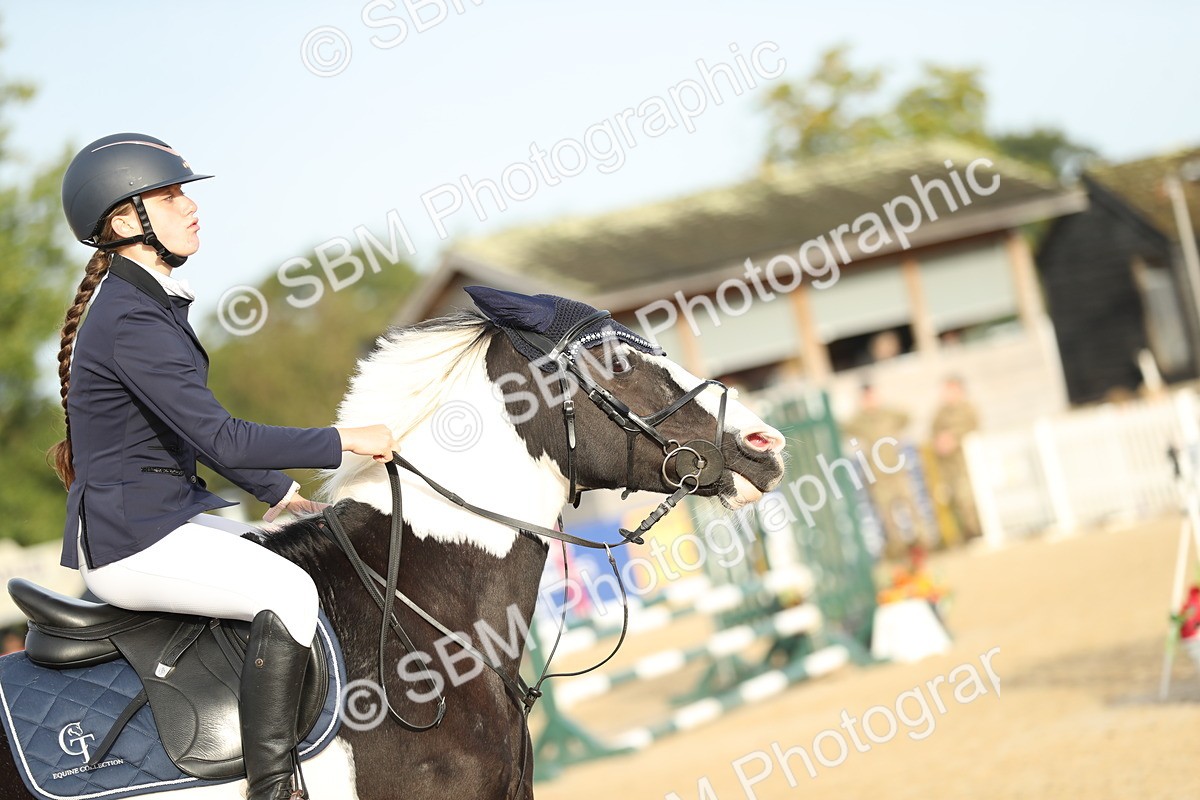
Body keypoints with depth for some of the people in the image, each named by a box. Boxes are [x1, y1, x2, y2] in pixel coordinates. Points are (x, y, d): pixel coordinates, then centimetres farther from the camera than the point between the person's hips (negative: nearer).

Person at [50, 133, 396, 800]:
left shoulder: (147, 302, 12)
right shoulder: (130, 322, -21)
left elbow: (203, 430, 21)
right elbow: (222, 440, -25)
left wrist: (283, 494, 17)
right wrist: (345, 442, -20)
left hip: (174, 512, 11)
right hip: (131, 538, -11)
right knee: (289, 590, -26)